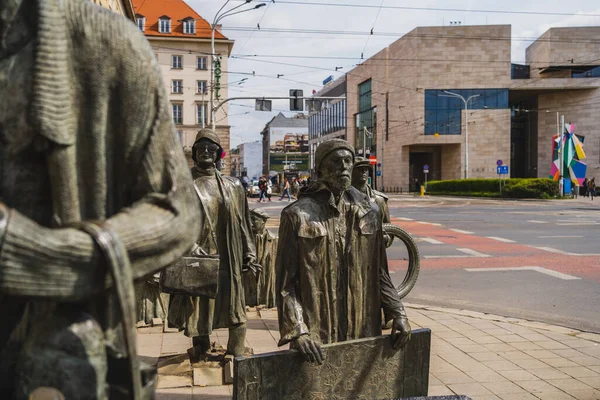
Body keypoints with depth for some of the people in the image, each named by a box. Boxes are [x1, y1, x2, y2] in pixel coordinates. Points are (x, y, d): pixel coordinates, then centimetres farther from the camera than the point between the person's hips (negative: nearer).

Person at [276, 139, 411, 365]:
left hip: (364, 331, 4)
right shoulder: (298, 215, -6)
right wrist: (297, 331, -17)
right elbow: (285, 283, -7)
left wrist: (397, 314, 3)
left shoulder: (369, 213, 7)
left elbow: (379, 273, 14)